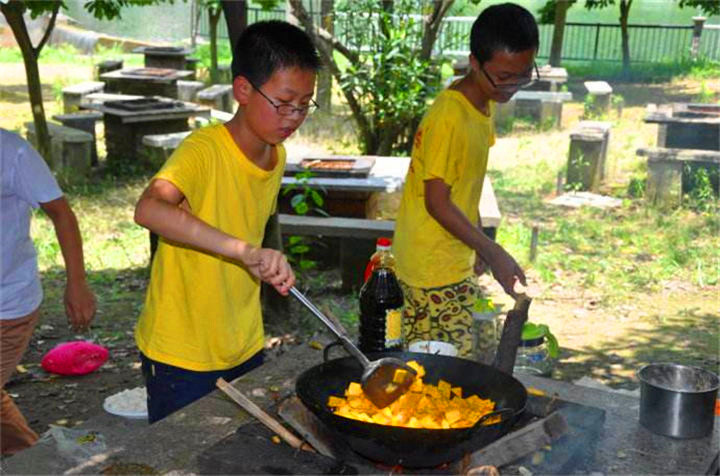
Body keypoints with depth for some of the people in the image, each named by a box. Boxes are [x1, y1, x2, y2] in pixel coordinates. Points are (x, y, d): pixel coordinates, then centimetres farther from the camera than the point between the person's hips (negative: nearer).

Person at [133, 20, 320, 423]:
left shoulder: (277, 156, 2)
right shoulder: (203, 150, -21)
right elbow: (149, 209, -40)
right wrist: (245, 250, -49)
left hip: (245, 347, 7)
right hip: (181, 356, -7)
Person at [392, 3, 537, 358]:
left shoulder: (485, 104, 6)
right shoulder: (449, 117, -23)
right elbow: (437, 203, -21)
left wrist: (478, 244, 18)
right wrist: (493, 252, -21)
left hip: (455, 259, 9)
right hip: (434, 268, -9)